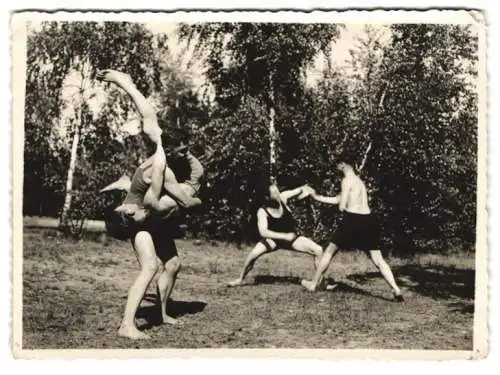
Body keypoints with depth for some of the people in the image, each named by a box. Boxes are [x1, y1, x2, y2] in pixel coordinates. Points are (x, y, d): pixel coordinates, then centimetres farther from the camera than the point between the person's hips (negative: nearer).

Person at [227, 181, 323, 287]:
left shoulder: (283, 197, -18)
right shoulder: (262, 212, -25)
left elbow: (302, 190, -3)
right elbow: (263, 232, -36)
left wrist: (304, 190, -27)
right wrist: (284, 236, -41)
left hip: (292, 237, 3)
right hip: (274, 238, -3)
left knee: (318, 250, -14)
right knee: (254, 254, -28)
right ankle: (240, 279, -3)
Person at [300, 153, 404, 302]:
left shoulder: (347, 180, -4)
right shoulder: (359, 180, 23)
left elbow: (341, 207, -10)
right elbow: (337, 200, 28)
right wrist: (316, 197, 32)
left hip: (353, 220, -7)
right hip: (369, 220, 7)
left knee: (329, 251, 11)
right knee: (378, 260, 4)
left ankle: (313, 284, 21)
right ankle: (396, 290, -10)